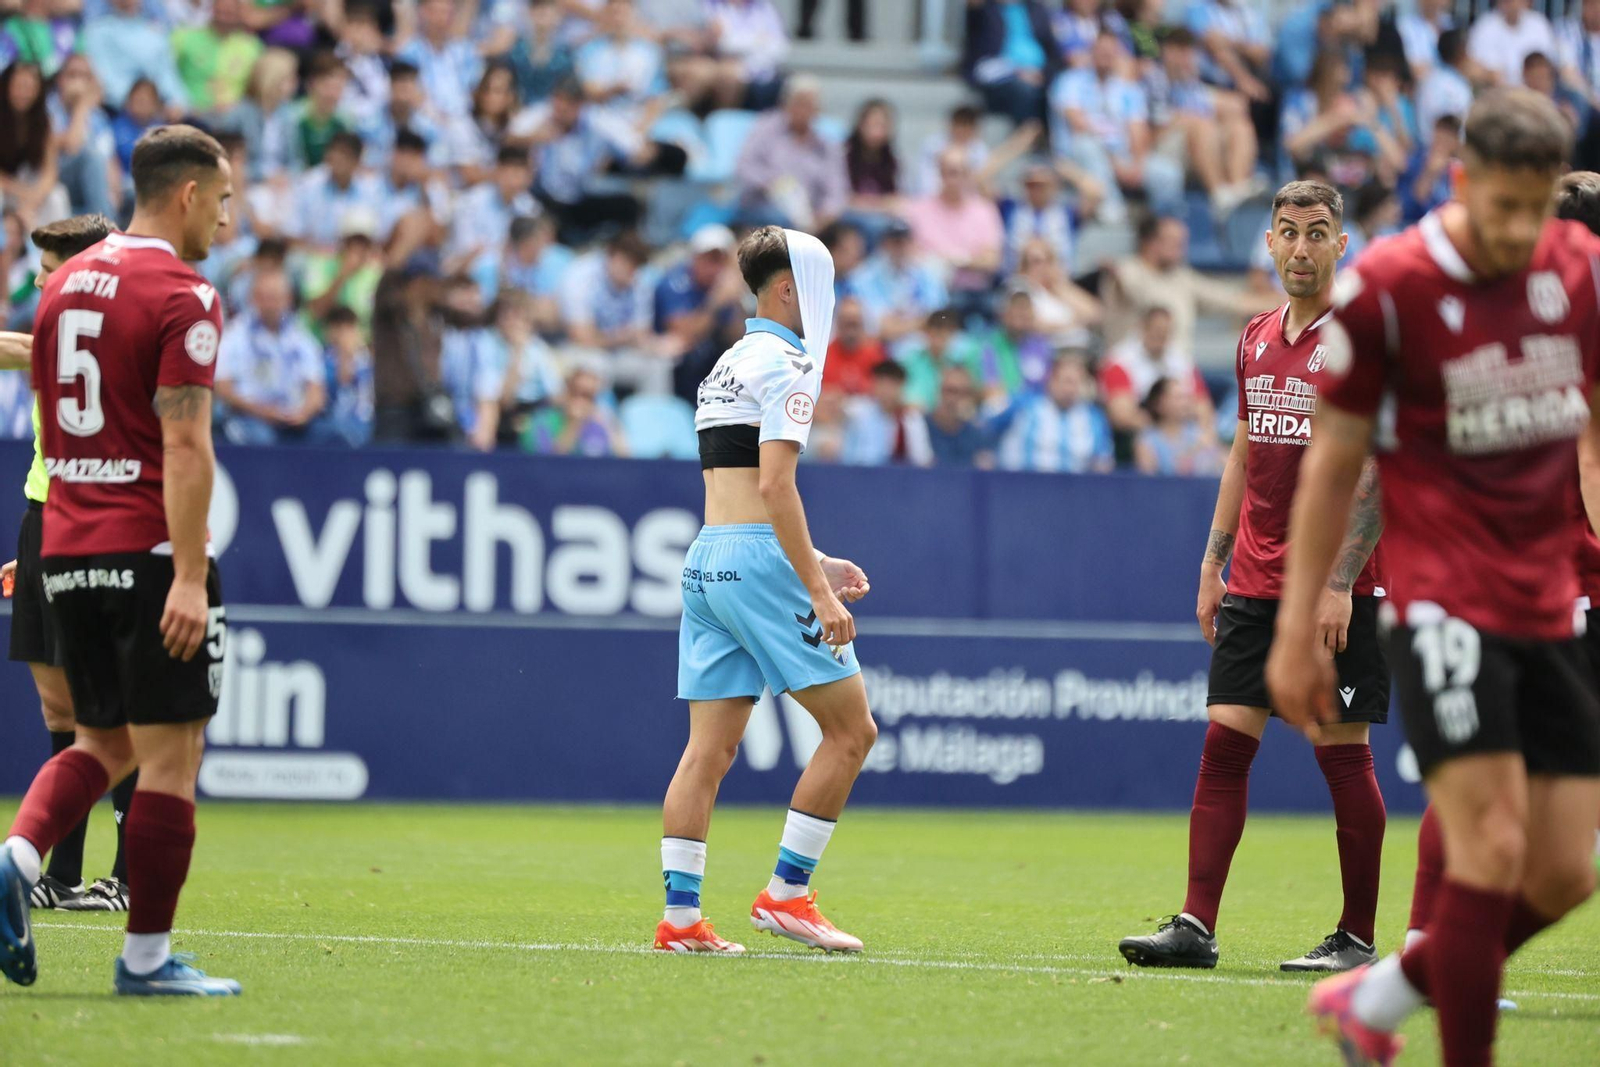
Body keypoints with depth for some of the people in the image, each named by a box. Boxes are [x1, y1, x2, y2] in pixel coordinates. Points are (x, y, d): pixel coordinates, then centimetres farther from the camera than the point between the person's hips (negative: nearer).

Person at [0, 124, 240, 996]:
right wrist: (189, 577, -22)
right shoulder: (182, 296, -11)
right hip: (150, 551, -7)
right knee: (168, 754, 0)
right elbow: (183, 444, -19)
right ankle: (147, 957, 2)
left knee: (105, 741, 17)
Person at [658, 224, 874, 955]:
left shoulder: (728, 365, 20)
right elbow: (775, 486, -18)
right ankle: (786, 893, -1)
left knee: (709, 748, 6)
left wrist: (814, 564, 26)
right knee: (851, 729, -1)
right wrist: (818, 591, -19)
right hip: (757, 563, -9)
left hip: (707, 560, 9)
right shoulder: (785, 364, -8)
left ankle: (679, 916, 1)